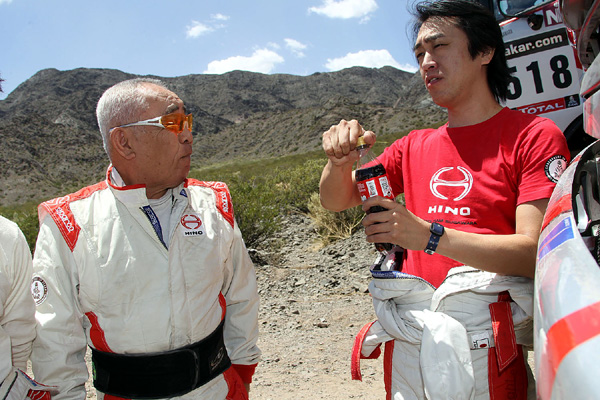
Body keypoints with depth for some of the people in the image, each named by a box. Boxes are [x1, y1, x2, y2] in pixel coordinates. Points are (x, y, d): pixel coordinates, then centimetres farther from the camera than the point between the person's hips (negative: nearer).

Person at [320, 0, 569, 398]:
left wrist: (429, 235, -25)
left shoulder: (534, 135, -3)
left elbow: (534, 251, -13)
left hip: (481, 341, -3)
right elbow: (336, 200, 10)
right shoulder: (414, 147, 12)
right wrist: (340, 159, -12)